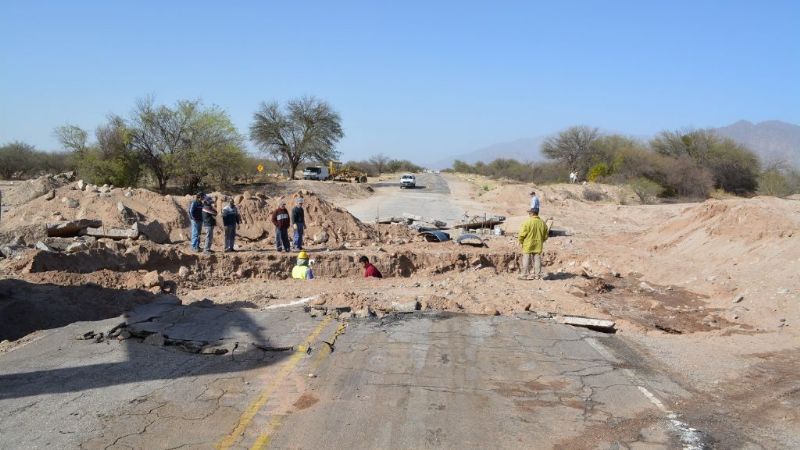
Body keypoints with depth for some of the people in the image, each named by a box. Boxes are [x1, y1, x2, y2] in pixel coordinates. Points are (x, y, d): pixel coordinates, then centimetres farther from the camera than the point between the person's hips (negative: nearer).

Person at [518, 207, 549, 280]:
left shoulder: (527, 222, -12)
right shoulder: (542, 222, 5)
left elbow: (522, 234, -12)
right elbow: (545, 236, 12)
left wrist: (520, 241, 4)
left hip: (528, 245, -5)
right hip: (538, 245, 5)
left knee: (526, 260, 2)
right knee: (537, 260, 9)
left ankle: (525, 275, 3)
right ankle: (537, 275, 11)